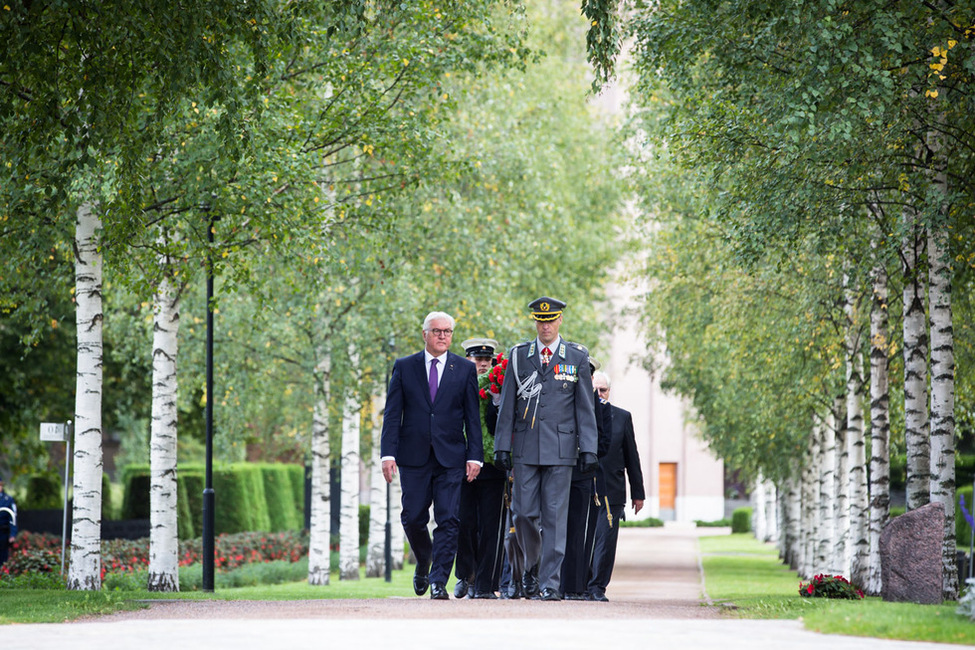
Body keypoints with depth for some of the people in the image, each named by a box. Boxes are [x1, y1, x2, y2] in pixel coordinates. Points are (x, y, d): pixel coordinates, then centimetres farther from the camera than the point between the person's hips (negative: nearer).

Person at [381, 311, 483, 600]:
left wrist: (475, 455, -3)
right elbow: (392, 414, 4)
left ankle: (439, 581, -6)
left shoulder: (465, 369, 7)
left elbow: (472, 416, 6)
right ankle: (423, 563, 30)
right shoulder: (404, 367, 7)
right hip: (414, 457, 1)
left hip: (451, 457, -1)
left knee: (448, 520, -8)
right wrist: (388, 453, -6)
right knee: (413, 519, 2)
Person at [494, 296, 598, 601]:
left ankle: (549, 583, -1)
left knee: (555, 515, -3)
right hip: (525, 447, 1)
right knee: (524, 513, 0)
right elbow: (507, 405, 8)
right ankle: (532, 564, 25)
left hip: (561, 447, -1)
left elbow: (585, 407, 5)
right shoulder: (519, 355, 8)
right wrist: (502, 445, 2)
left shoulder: (577, 356, 6)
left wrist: (588, 448, -2)